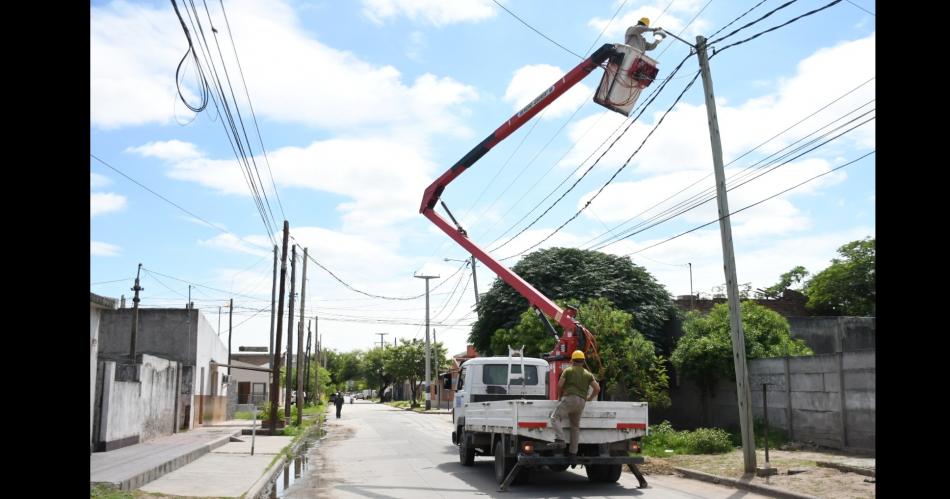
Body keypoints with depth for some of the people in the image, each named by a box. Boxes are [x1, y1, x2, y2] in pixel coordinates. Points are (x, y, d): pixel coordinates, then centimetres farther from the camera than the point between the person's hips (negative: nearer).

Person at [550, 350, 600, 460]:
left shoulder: (568, 370, 9)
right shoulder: (588, 374, 21)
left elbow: (560, 385, 1)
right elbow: (597, 388, 12)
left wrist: (560, 396, 17)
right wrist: (589, 398, 25)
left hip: (569, 398, -5)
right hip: (581, 402, 5)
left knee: (555, 417, -10)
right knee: (575, 426, 13)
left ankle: (560, 439, -31)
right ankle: (573, 452, 11)